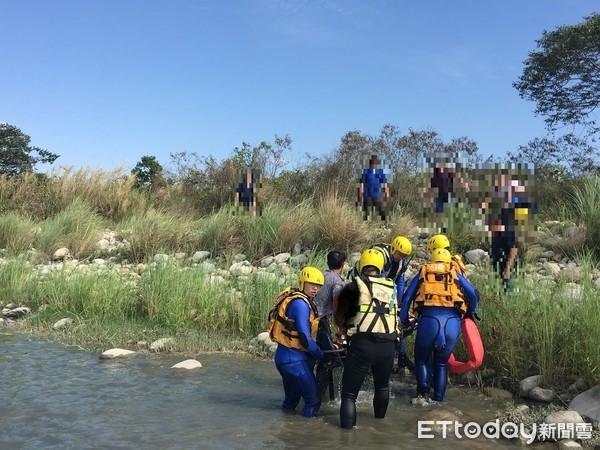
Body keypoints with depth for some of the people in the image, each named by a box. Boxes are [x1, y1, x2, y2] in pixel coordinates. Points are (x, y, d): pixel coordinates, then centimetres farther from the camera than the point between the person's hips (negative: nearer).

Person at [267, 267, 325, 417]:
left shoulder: (292, 298, 11)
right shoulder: (300, 303, -18)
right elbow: (305, 337, -22)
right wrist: (322, 356, -14)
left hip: (284, 357, 10)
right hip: (295, 360, -10)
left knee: (292, 399, 24)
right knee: (313, 399, -2)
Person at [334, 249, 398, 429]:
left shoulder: (354, 286, 3)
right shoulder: (392, 287, 13)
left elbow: (339, 318, 7)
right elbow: (396, 316, 16)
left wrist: (346, 326, 27)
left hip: (362, 344, -4)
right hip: (388, 346, 4)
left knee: (349, 393, 6)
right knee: (382, 385, 29)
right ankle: (380, 418, 44)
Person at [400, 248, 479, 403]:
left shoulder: (422, 274, 24)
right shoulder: (455, 274, 25)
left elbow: (406, 298, 19)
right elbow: (473, 294, 15)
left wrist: (404, 320, 31)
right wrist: (471, 312, 33)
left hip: (429, 318, -1)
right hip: (453, 320, 1)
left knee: (422, 359, 18)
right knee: (441, 363, 19)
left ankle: (423, 392, -2)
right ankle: (438, 399, 17)